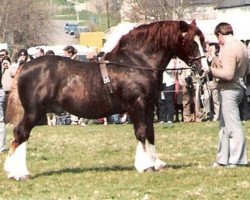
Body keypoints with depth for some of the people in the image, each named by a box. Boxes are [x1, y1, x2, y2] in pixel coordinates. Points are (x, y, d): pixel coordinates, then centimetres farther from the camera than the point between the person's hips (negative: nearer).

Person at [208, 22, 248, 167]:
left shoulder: (228, 50, -20)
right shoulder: (242, 47, 10)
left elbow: (228, 74, -26)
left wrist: (212, 70, -12)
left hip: (229, 90, -10)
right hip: (238, 86, 10)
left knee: (233, 126, -5)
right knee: (225, 126, 18)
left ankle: (237, 160, -1)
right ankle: (223, 159, 24)